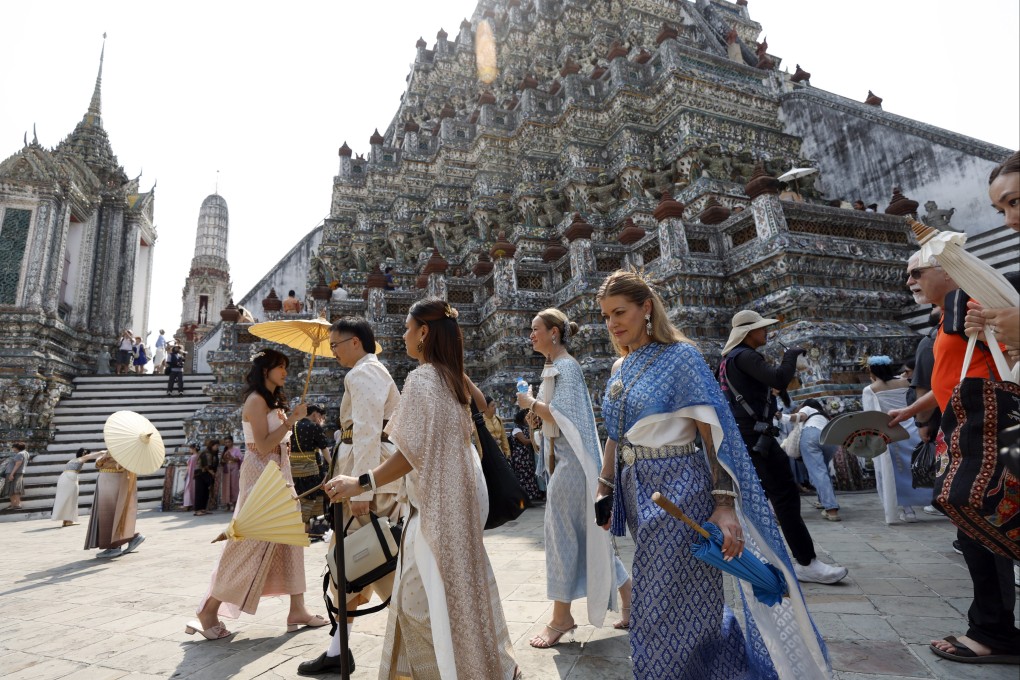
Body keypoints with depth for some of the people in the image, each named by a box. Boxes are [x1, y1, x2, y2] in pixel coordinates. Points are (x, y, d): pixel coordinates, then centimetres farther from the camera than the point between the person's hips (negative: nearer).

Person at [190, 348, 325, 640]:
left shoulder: (274, 402, 16)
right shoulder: (256, 400, -12)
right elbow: (263, 446, -20)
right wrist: (291, 420, -20)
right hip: (261, 473, -9)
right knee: (250, 543, -5)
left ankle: (297, 610, 13)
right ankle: (209, 612, 9)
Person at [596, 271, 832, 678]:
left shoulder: (679, 356, -10)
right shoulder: (620, 367, 10)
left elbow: (713, 433, -14)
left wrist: (724, 504, -19)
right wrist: (605, 490, 14)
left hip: (677, 490, -7)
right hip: (636, 492, 7)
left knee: (668, 605, 3)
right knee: (686, 597, 20)